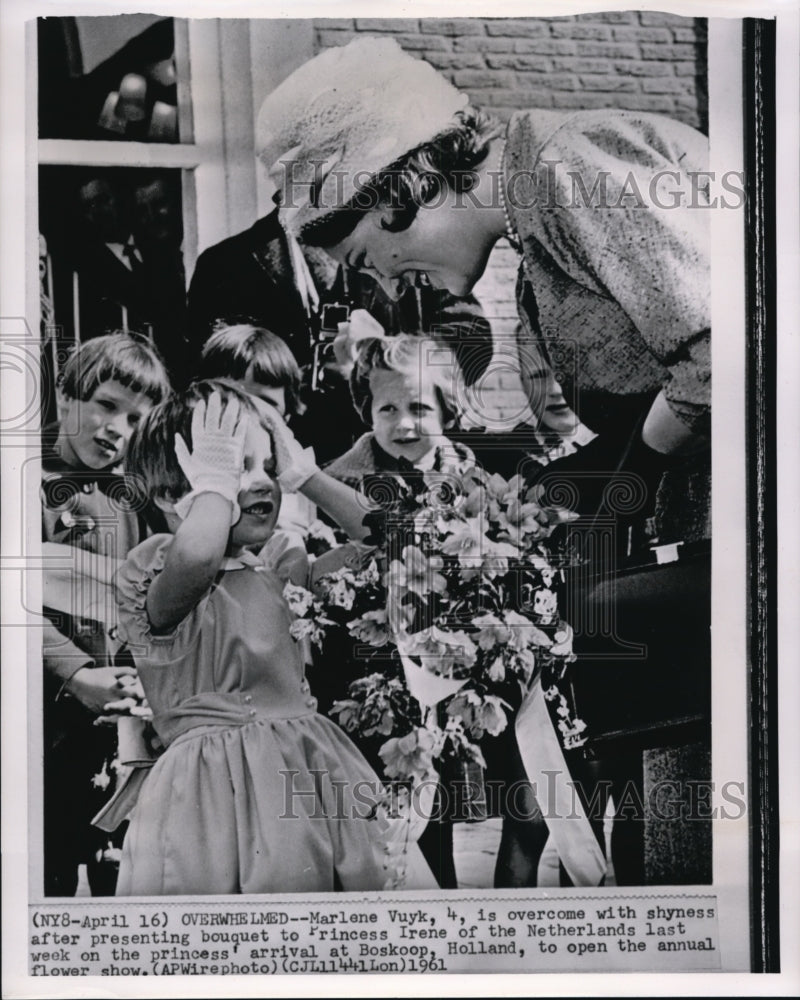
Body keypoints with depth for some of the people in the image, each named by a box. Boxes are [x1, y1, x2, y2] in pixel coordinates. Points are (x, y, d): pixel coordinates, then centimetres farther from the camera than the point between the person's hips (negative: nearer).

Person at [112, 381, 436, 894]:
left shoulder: (275, 569, 13)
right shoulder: (152, 569, -8)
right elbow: (195, 554, -34)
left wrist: (300, 469, 8)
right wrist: (217, 477, -15)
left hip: (312, 770, 6)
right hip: (219, 788, -6)